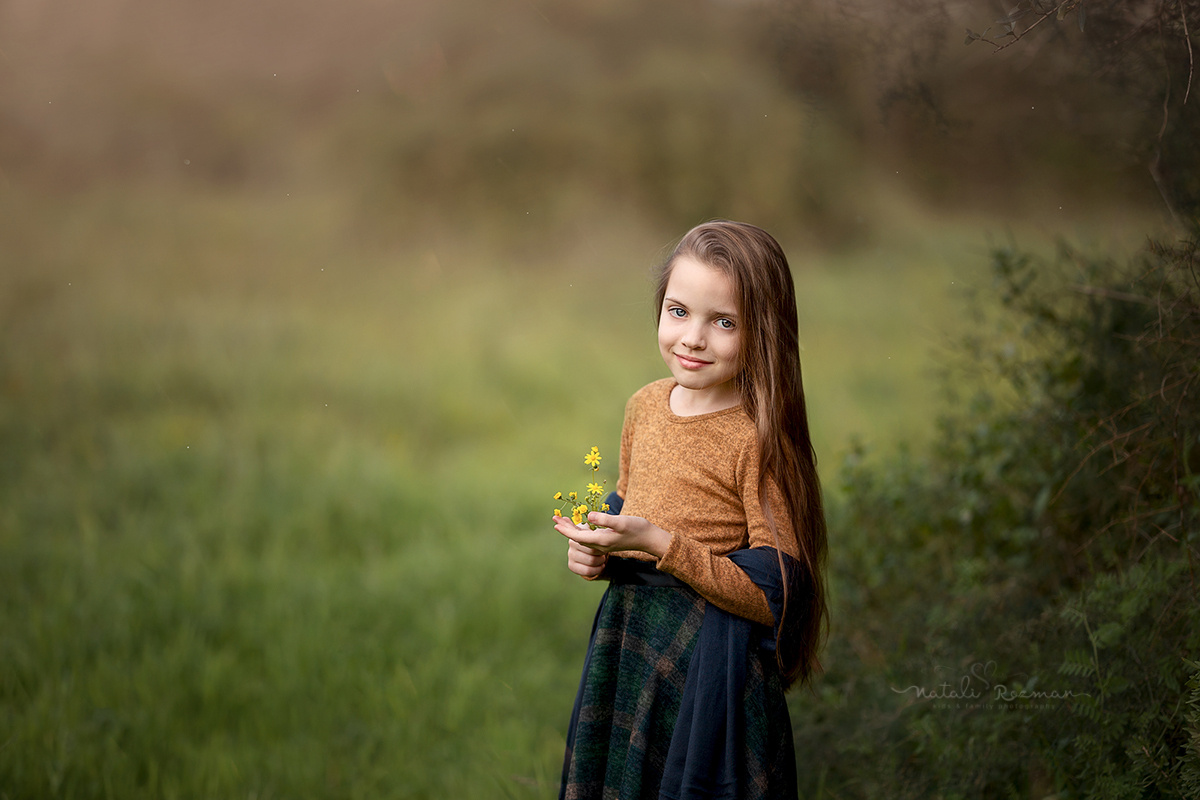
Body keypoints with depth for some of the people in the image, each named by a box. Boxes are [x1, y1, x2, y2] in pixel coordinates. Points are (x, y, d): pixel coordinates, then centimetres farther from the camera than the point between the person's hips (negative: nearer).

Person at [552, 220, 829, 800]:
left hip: (710, 665, -7)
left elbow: (772, 599, -21)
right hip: (628, 646, 7)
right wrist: (596, 548, -1)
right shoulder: (646, 406, 3)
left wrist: (659, 543, -26)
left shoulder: (758, 441, -19)